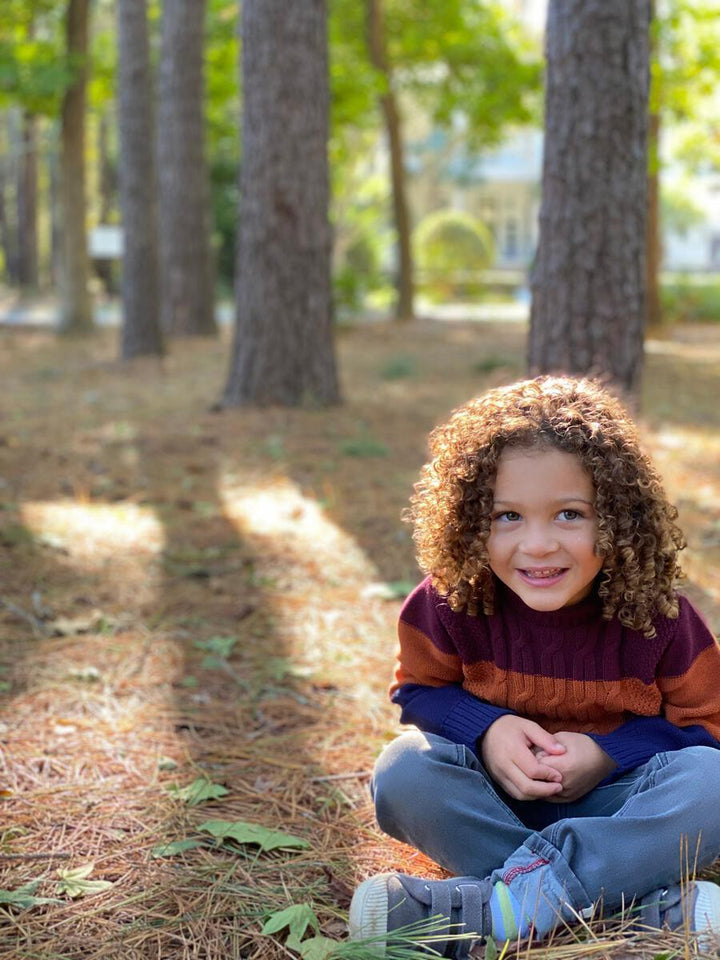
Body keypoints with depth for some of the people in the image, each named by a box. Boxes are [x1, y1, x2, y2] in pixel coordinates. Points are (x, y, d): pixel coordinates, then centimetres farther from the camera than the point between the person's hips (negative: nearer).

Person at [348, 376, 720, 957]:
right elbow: (421, 689, 0)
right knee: (404, 769, -28)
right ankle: (649, 905, -30)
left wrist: (608, 754, -21)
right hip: (496, 798, 1)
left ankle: (493, 908, -35)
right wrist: (487, 729, -21)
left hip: (613, 801, -1)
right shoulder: (452, 602, -13)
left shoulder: (654, 614, -14)